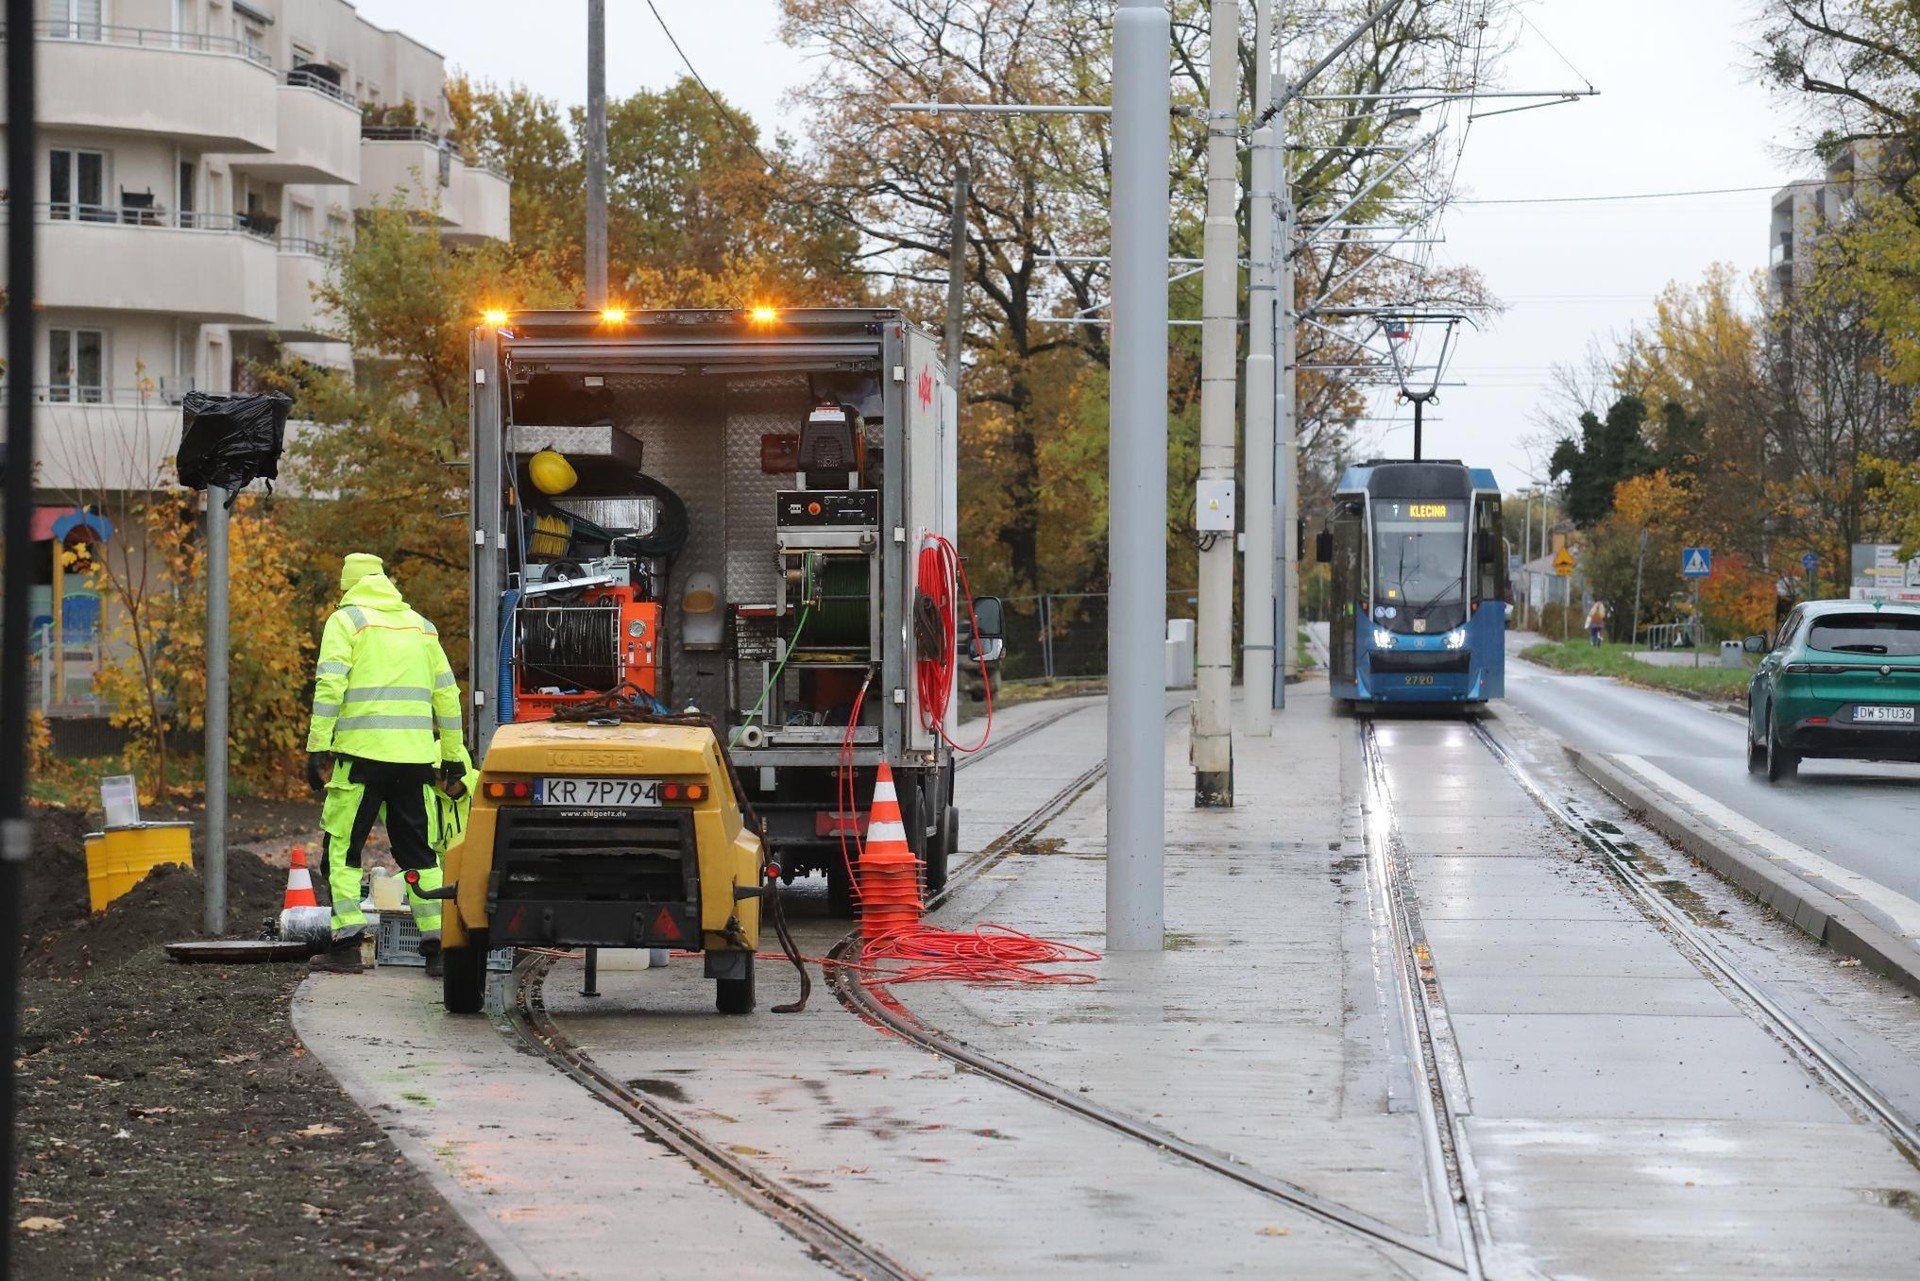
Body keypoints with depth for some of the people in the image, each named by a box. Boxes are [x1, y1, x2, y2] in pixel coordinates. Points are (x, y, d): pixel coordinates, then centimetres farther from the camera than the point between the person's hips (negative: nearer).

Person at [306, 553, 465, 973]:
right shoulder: (420, 626, 18)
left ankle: (347, 943, -5)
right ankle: (437, 943, 5)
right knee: (419, 850, 11)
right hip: (415, 757, 5)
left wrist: (318, 748, -9)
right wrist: (453, 759, 21)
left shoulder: (346, 620, 3)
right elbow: (446, 694, 17)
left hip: (362, 752, -5)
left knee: (342, 847, 2)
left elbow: (330, 687, -9)